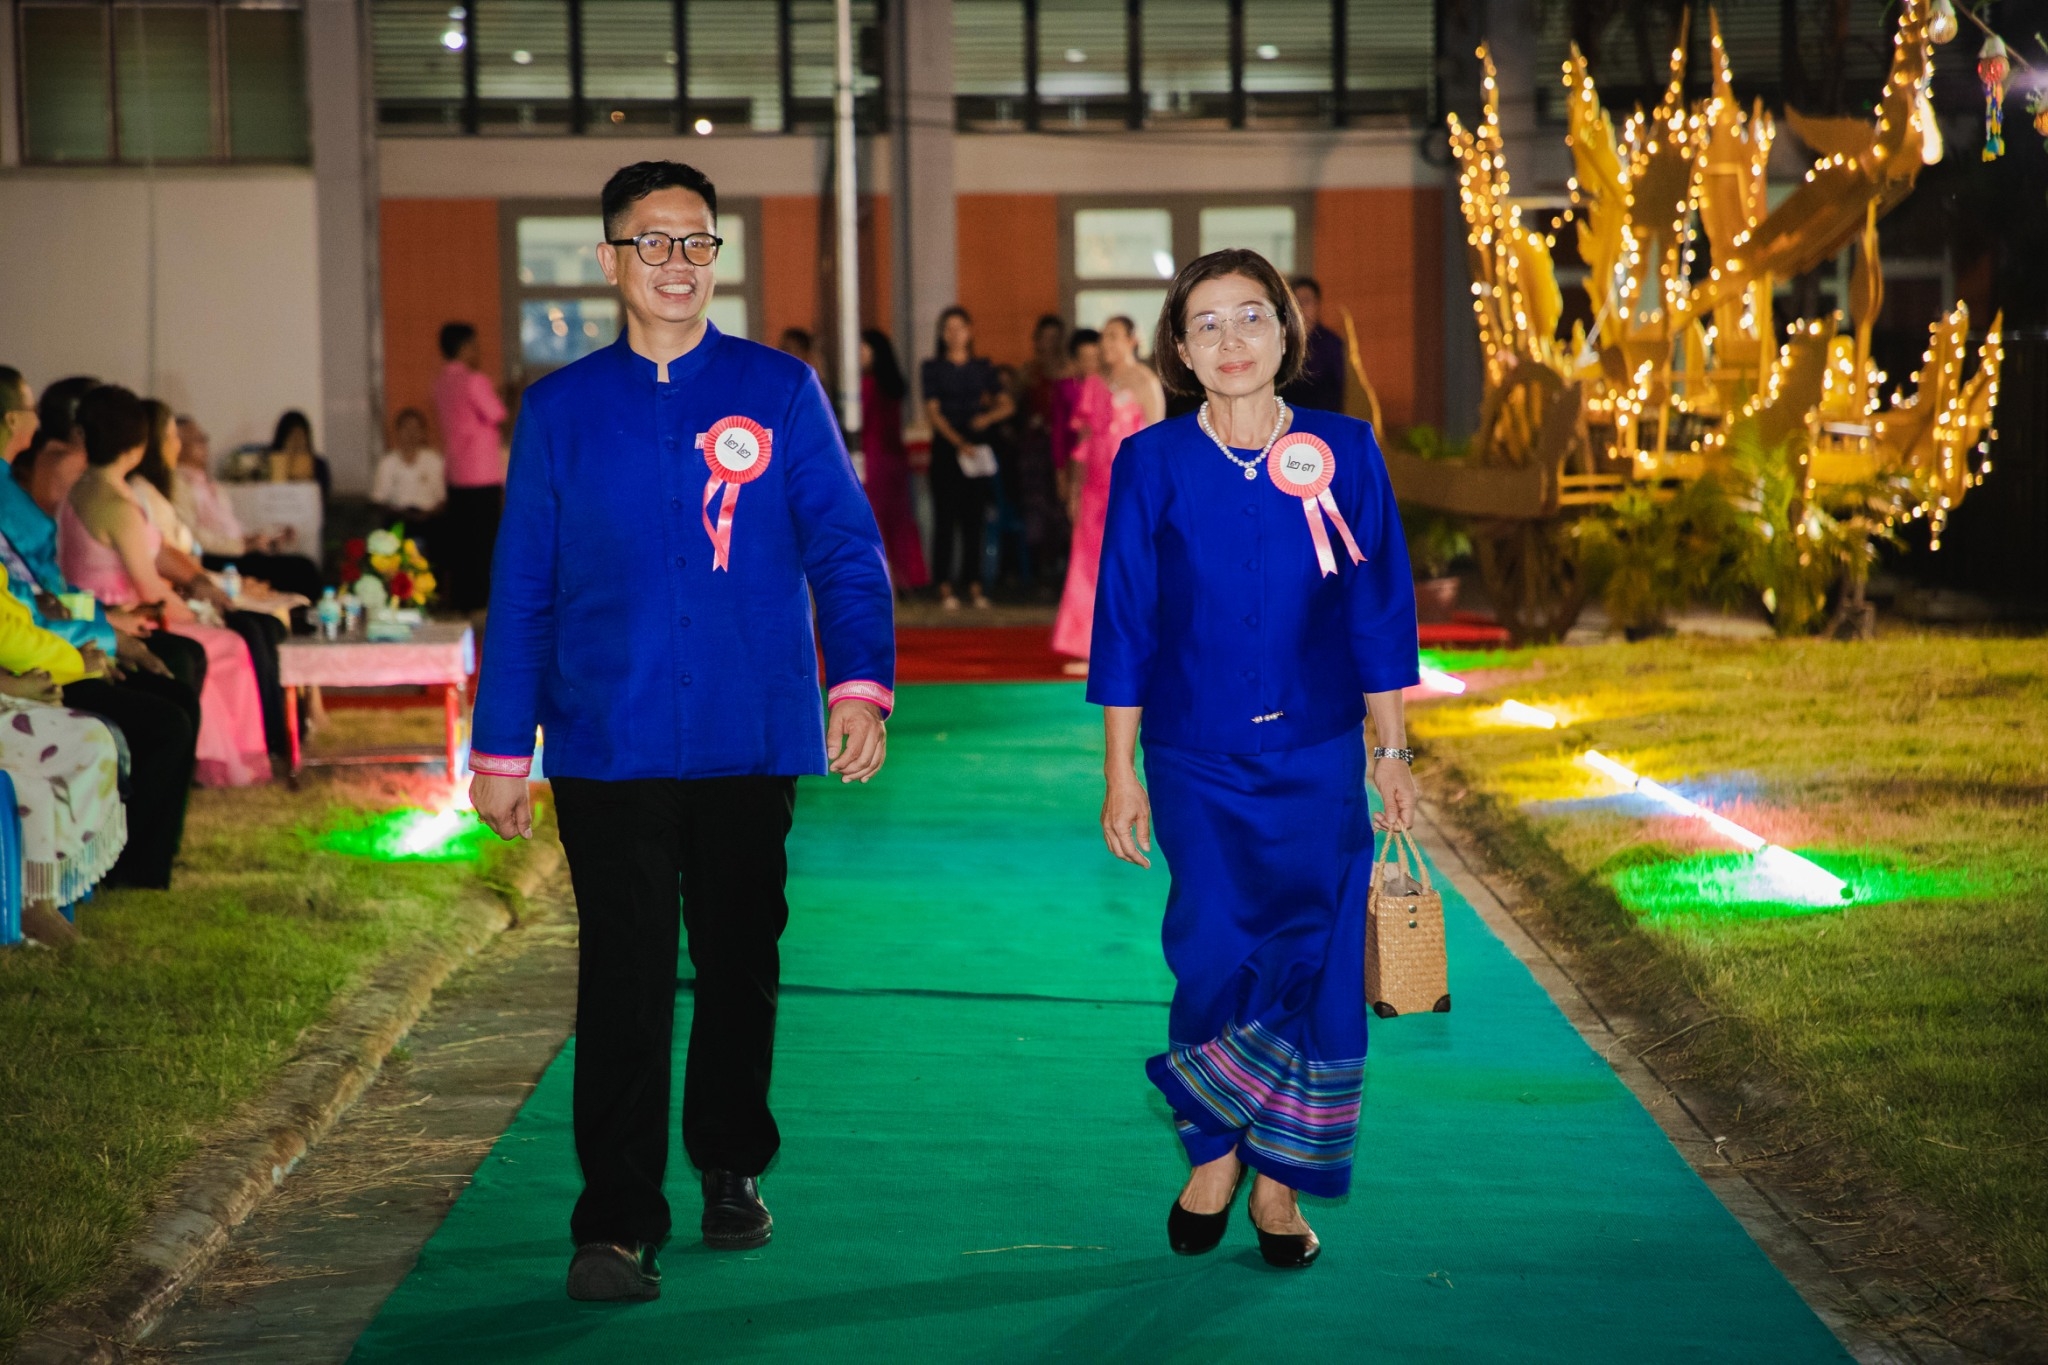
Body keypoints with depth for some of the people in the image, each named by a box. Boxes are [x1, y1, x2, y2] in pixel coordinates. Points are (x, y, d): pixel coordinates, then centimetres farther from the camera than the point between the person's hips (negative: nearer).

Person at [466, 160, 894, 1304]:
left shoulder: (781, 392, 3)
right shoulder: (560, 410, 5)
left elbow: (846, 547, 0)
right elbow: (522, 586, 7)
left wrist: (860, 683, -14)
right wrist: (502, 748, 4)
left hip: (752, 742, 1)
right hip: (609, 749, -1)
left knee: (741, 963, 12)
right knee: (625, 981, -4)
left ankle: (733, 1167, 31)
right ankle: (618, 1224, 1)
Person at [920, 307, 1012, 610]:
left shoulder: (982, 368, 10)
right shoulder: (933, 368, 2)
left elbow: (1007, 405, 6)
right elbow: (933, 411, -7)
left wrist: (988, 416, -16)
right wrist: (958, 442, -19)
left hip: (977, 450, 2)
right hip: (945, 449, -2)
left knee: (974, 517, 3)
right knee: (945, 517, -4)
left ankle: (973, 583, 8)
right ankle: (945, 585, -1)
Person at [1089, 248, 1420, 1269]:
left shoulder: (1343, 452, 1)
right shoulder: (1152, 465, -3)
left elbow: (1379, 611, 6)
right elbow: (1124, 625, 0)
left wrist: (1391, 750, 5)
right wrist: (1120, 776, -1)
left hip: (1316, 759, 1)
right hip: (1196, 762, -1)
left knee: (1313, 962, 0)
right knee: (1217, 960, -5)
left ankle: (1280, 1181, 13)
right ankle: (1213, 1154, 19)